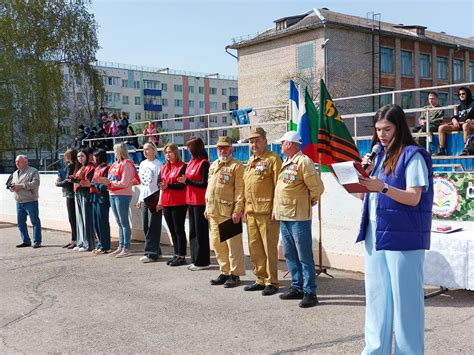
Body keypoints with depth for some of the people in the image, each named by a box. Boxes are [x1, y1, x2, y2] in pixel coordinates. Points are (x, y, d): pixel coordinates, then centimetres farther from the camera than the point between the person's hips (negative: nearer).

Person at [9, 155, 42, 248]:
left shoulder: (33, 171, -5)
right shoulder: (15, 173, 19)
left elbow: (35, 184, -18)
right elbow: (11, 184, 24)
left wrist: (19, 186, -19)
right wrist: (11, 187, -2)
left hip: (30, 201, -7)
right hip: (19, 202, 7)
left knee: (35, 221, -2)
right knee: (20, 222, 9)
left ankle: (37, 241, 2)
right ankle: (26, 241, 19)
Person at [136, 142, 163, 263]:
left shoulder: (158, 164, -8)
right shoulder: (142, 164, 14)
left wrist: (160, 201, -16)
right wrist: (140, 198, 17)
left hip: (154, 198, -7)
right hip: (144, 198, 7)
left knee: (153, 227, -5)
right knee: (146, 227, 8)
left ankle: (151, 253, -1)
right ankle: (155, 251, 17)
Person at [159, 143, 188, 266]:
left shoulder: (182, 167, -7)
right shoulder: (164, 167, 15)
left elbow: (183, 185, -14)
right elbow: (160, 182, 14)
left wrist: (168, 185, -22)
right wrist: (161, 185, -9)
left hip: (179, 203, -7)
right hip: (166, 203, 7)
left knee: (179, 230, -3)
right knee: (172, 230, 12)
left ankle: (182, 256, 2)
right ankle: (176, 254, 21)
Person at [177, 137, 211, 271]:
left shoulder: (204, 163, -12)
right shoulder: (191, 162, 13)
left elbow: (204, 184, -16)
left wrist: (187, 181, -15)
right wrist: (184, 180, -1)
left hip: (200, 202, -9)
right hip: (191, 201, 9)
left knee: (201, 231, -2)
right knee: (193, 231, 13)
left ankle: (202, 261, 6)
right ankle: (195, 260, 22)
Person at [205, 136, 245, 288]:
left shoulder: (236, 166, -4)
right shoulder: (213, 166, 18)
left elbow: (239, 190, -11)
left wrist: (237, 210, -17)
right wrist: (207, 208, 15)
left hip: (229, 211, -7)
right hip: (213, 212, 7)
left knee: (233, 244, -2)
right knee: (217, 243, 12)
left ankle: (235, 274, 6)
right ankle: (224, 272, 23)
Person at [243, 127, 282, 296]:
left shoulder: (273, 159, -5)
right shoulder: (250, 162, 19)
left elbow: (278, 186, -10)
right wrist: (245, 208, 17)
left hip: (267, 212, -8)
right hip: (251, 212, 8)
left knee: (269, 248, -3)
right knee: (255, 248, 12)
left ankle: (271, 282, 6)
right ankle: (261, 279, 22)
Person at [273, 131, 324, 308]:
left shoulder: (303, 161, -12)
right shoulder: (285, 163, 16)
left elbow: (317, 187, -14)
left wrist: (310, 201, 2)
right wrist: (276, 209, 17)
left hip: (298, 217, -9)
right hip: (284, 216, 9)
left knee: (304, 256, -4)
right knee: (290, 255, 14)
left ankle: (310, 293, 1)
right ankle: (297, 287, 24)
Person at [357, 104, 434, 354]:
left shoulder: (412, 156, -7)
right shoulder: (380, 155, 14)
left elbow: (414, 198, -15)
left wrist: (382, 187, -28)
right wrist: (366, 174, 1)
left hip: (402, 236, -7)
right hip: (375, 233, 7)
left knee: (404, 297, -1)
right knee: (376, 296, 11)